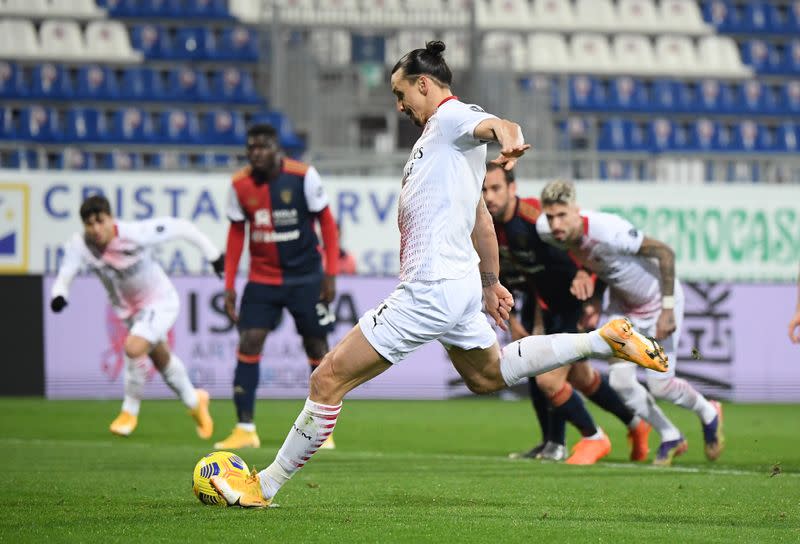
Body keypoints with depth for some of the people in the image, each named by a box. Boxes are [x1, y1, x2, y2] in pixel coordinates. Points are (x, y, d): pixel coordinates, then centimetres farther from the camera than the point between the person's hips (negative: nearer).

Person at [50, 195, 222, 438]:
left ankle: (130, 411, -6)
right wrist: (58, 295, -45)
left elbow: (180, 227, -23)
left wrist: (213, 254, -16)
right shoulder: (79, 245, -21)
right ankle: (194, 402, 49)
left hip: (160, 301, -6)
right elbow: (65, 276, -20)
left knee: (134, 348, -28)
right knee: (161, 360, 22)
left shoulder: (135, 234, -32)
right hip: (129, 308, 6)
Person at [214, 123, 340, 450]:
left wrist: (331, 273, -9)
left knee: (316, 347, 3)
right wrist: (229, 286, 2)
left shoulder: (303, 176, -12)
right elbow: (236, 233, 6)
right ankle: (245, 429, -7)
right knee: (248, 344, -10)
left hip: (305, 277, -2)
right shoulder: (240, 185, -3)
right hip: (262, 279, 2)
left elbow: (326, 222, -4)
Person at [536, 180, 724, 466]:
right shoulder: (546, 231, -20)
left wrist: (668, 309, -25)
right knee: (621, 382, -3)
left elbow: (665, 253, -27)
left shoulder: (607, 230, -38)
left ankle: (708, 414, 29)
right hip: (621, 301, 6)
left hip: (658, 298, -6)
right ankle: (670, 437, 21)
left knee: (660, 385, -4)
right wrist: (593, 298, -2)